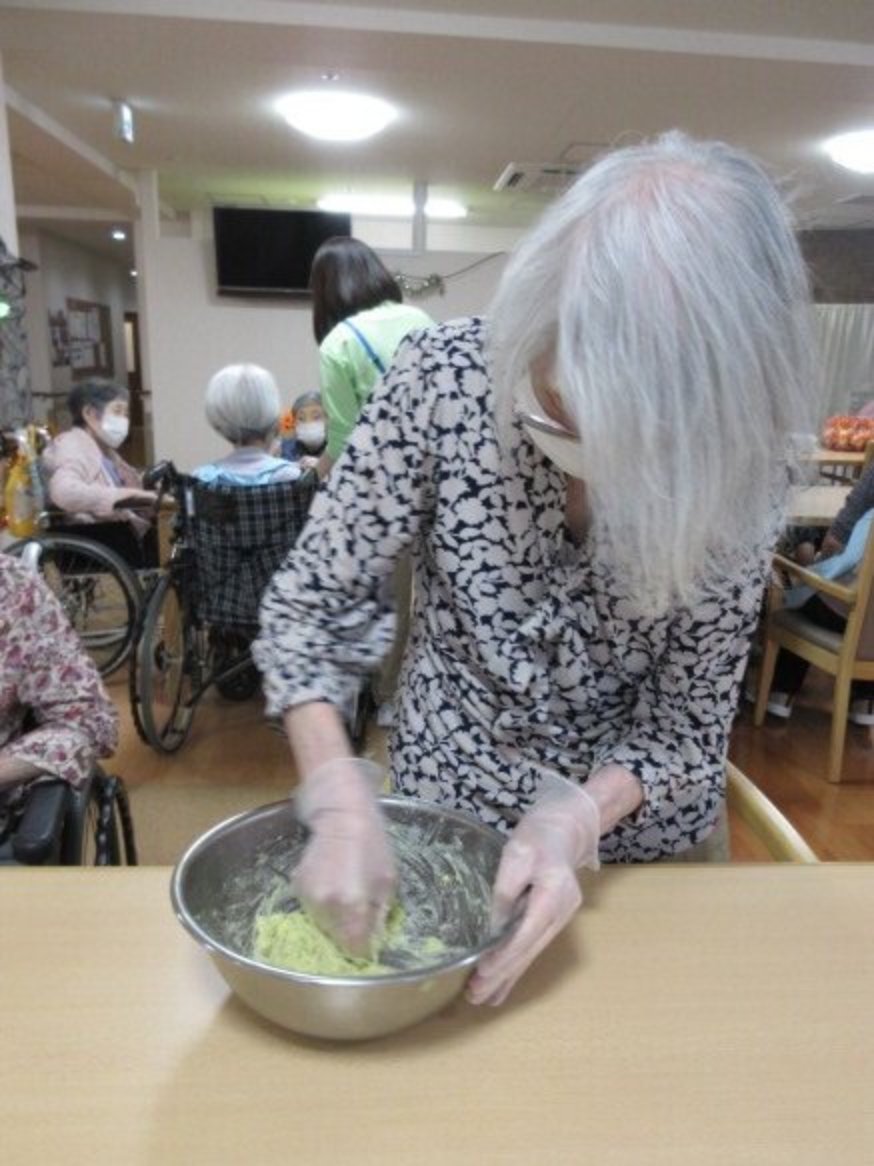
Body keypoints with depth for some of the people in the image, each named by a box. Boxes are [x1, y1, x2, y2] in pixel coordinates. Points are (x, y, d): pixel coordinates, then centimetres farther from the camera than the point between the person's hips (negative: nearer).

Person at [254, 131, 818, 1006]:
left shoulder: (738, 466, -21)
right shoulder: (446, 377, -24)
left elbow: (690, 713, -14)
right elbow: (310, 602, -18)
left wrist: (577, 820, -31)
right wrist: (339, 801, -30)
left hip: (645, 830, 1)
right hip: (445, 805, 0)